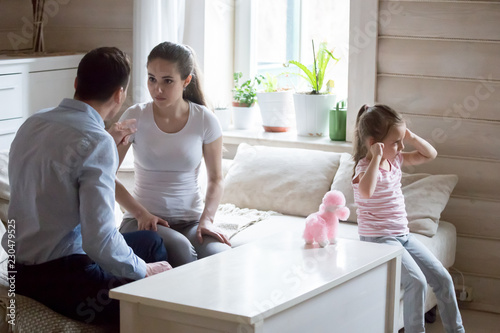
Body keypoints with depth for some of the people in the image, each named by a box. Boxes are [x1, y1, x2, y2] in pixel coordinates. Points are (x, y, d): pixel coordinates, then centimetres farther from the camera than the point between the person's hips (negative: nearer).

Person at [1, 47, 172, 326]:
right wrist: (143, 270, -8)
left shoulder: (33, 123, 6)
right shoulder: (97, 142, -22)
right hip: (60, 278, -10)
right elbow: (100, 241, -26)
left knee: (150, 241, 24)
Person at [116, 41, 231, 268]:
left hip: (191, 220, 1)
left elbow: (215, 179, 9)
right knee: (179, 248, -35)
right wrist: (140, 213, -12)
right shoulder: (135, 117, -3)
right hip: (145, 221, -1)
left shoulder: (205, 121, -1)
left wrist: (206, 219, -8)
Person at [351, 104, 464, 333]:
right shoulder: (366, 167, -19)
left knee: (442, 278, 5)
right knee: (416, 281, -25)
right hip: (378, 239, -9)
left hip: (402, 235, 9)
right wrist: (376, 158, -36)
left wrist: (411, 136, 0)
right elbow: (366, 191, -44)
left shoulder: (394, 159, 6)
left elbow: (430, 154, 16)